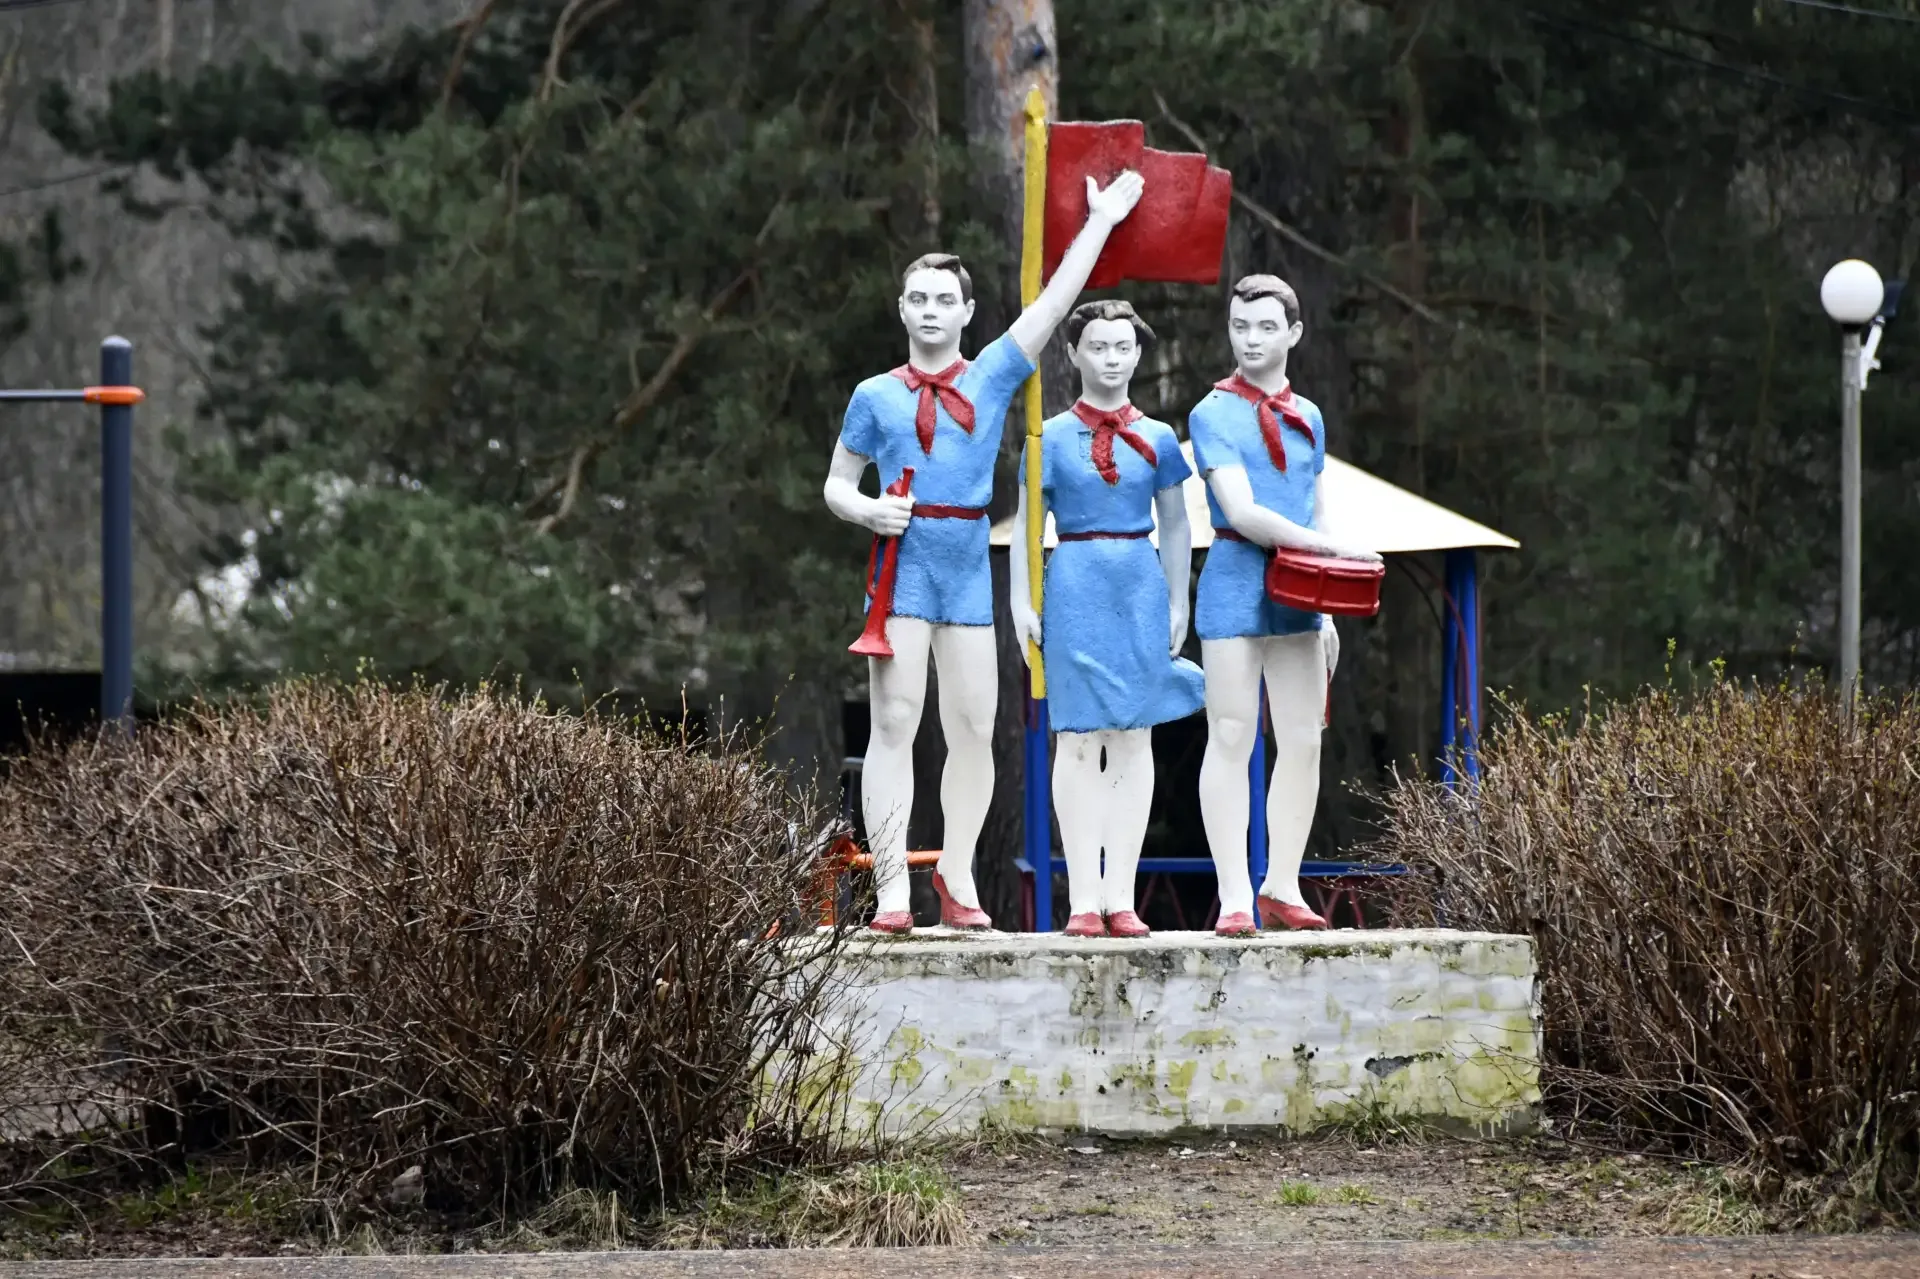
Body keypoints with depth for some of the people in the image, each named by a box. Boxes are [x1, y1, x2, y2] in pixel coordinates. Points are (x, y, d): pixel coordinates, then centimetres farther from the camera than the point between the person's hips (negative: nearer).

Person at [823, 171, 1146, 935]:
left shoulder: (992, 378, 10)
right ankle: (892, 889, -9)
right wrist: (867, 511, -8)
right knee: (894, 724, -6)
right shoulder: (876, 397, 8)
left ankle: (958, 878, 10)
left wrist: (1101, 222, 9)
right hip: (904, 560, -2)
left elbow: (1054, 303, 9)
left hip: (969, 564, 2)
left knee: (973, 728, 2)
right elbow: (836, 483, 13)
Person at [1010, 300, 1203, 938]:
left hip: (1141, 587, 2)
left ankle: (1121, 897, 3)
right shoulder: (1051, 438, 4)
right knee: (1079, 737, -4)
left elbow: (1176, 525, 14)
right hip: (1075, 589, -2)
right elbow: (1026, 523, 4)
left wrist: (1178, 605, 8)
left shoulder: (1157, 438, 10)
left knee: (1133, 739, 1)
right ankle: (1082, 898, -3)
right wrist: (1020, 602, -3)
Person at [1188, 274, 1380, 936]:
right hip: (1236, 581, -6)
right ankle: (1234, 897, -8)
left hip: (1296, 591, 6)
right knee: (1231, 738, -6)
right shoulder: (1214, 414, -4)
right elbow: (1243, 513, -13)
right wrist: (1334, 547, -17)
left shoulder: (1308, 418, 15)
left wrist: (1325, 615, 18)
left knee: (1303, 739, 3)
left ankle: (1283, 888, 9)